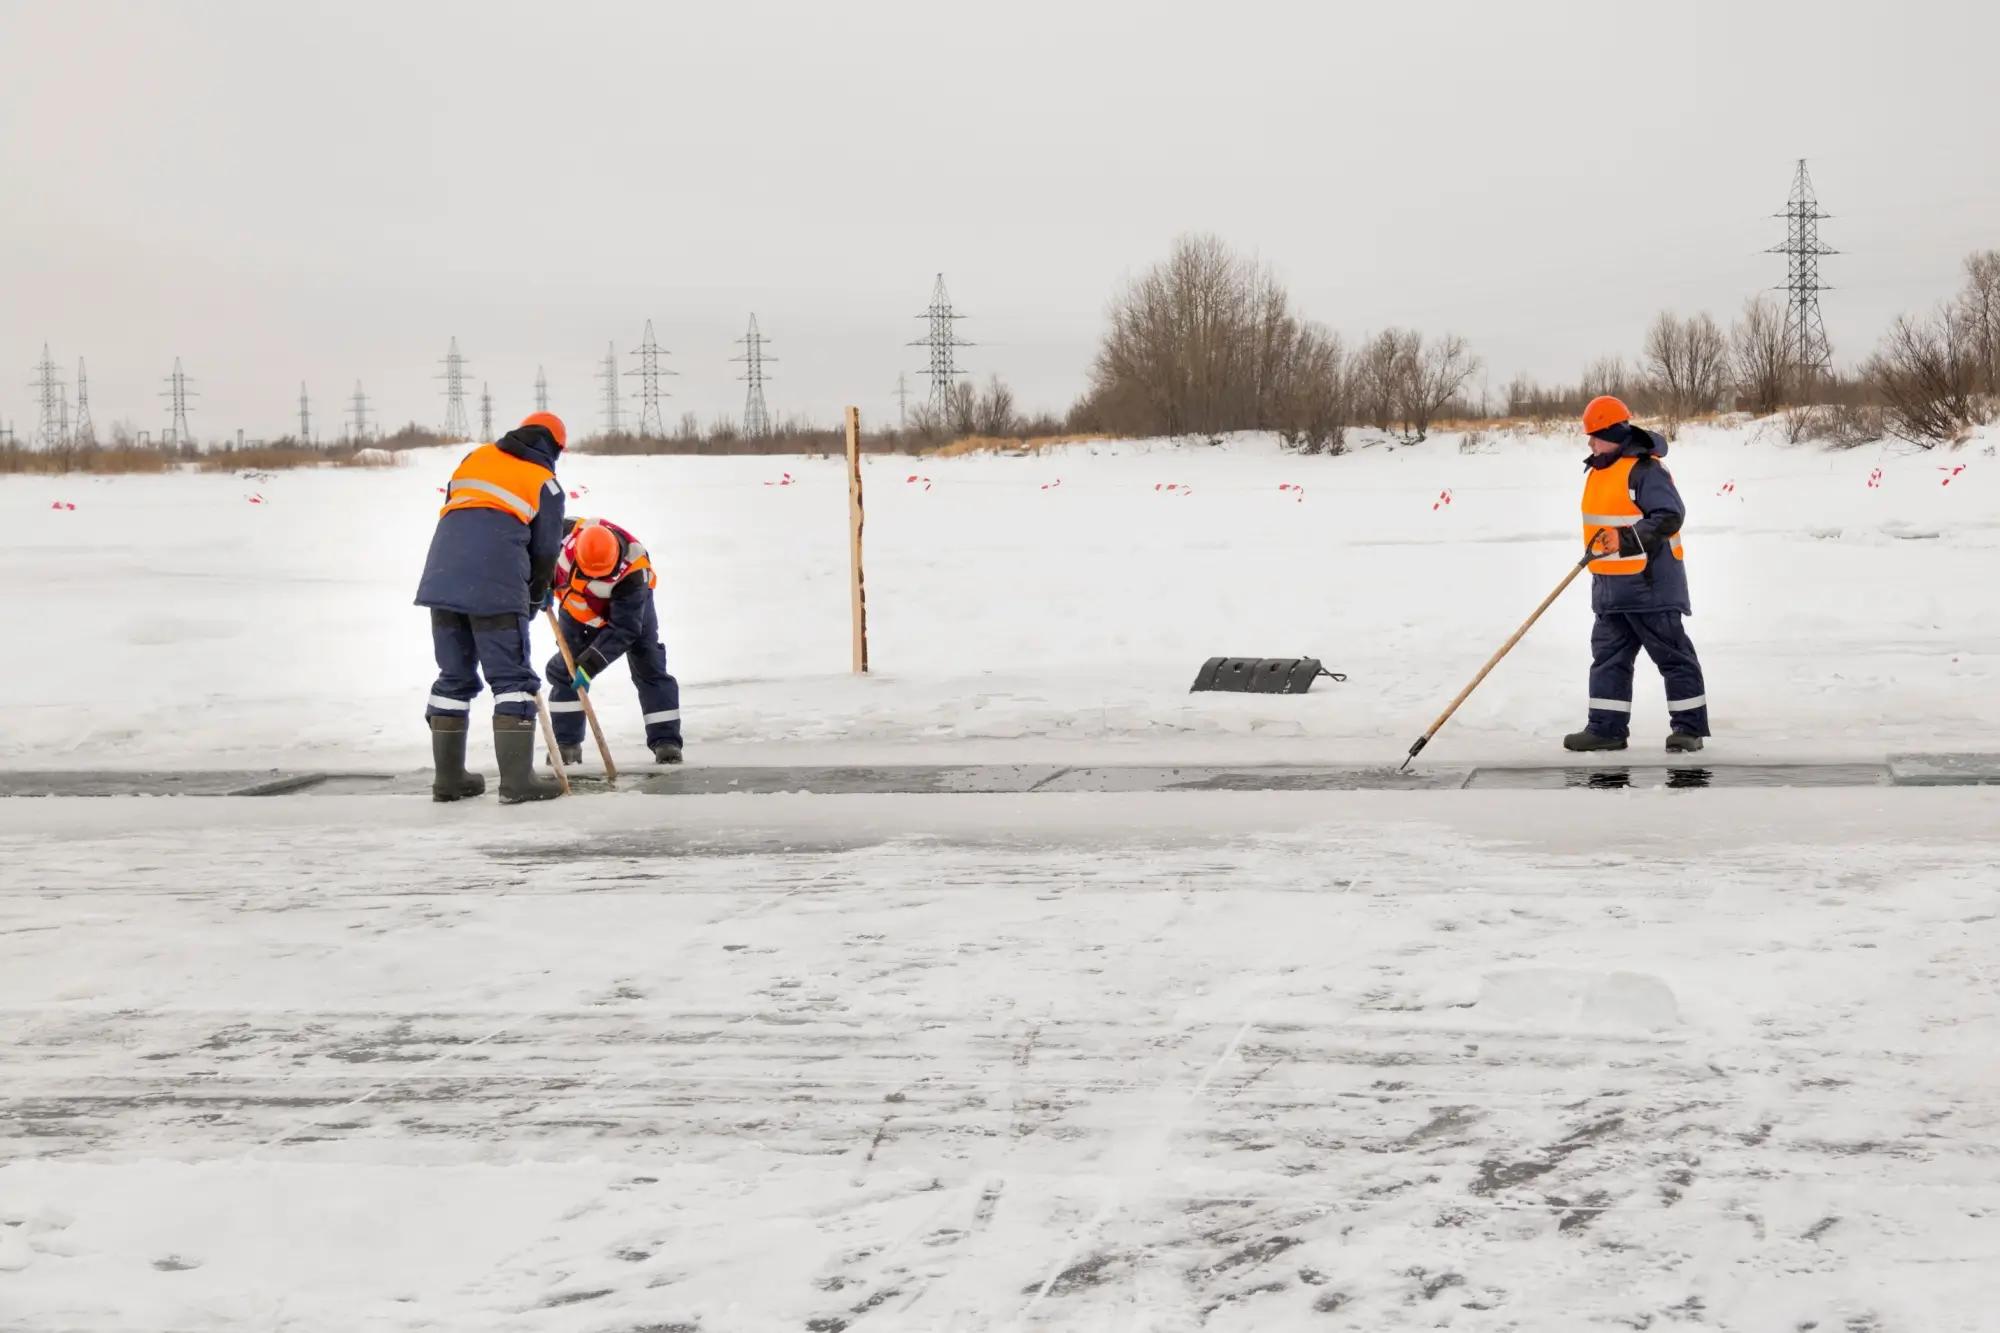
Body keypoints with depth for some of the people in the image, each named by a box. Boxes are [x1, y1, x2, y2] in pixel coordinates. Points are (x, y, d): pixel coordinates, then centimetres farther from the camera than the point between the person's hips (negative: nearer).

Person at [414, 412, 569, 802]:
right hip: (497, 589, -5)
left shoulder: (475, 457, 21)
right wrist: (536, 598, 26)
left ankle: (448, 777, 17)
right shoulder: (546, 485, 8)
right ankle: (517, 780, -6)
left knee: (454, 677, 14)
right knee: (513, 679, 0)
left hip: (442, 578, 5)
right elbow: (544, 552, 8)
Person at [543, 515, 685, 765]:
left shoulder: (633, 571, -41)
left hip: (630, 605, -3)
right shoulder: (566, 531, -36)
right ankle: (566, 742, 7)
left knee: (648, 667, -10)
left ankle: (666, 741, -7)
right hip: (577, 606, 3)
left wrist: (590, 665, -41)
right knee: (564, 670, -1)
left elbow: (622, 629, -38)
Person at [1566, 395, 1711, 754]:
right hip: (1612, 586, 10)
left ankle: (1689, 726, 5)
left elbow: (1670, 517, -22)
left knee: (1672, 655, -1)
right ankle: (1607, 728, 13)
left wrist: (1629, 539, -28)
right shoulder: (1600, 469, 13)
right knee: (1608, 656, 9)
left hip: (1650, 582, -10)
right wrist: (1596, 548, 21)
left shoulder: (1644, 469, -16)